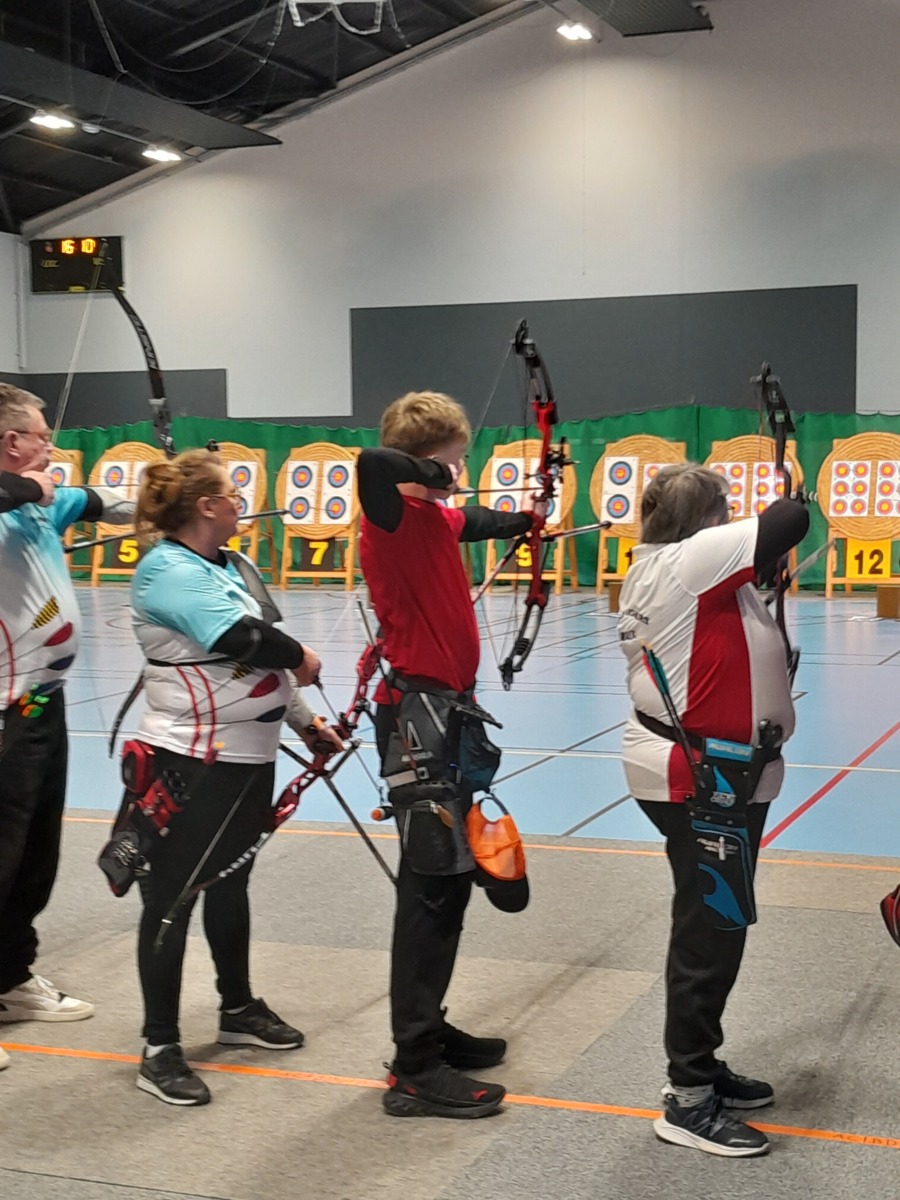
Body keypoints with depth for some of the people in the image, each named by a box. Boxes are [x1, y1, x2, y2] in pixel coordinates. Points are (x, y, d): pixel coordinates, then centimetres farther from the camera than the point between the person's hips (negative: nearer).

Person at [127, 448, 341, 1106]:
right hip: (193, 761, -9)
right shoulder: (166, 572, -18)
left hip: (250, 755, 9)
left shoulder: (236, 567, 10)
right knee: (173, 897, -1)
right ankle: (160, 1048, 7)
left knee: (230, 885, 21)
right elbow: (241, 639, -29)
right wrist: (301, 655, -11)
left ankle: (239, 1008, 36)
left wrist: (305, 719, 16)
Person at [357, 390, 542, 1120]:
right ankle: (416, 1071, -3)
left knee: (448, 880, 16)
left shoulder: (432, 516, 13)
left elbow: (474, 523, 37)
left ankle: (427, 1031, 28)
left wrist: (521, 522, 54)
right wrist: (431, 474, -20)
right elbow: (373, 464, -39)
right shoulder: (395, 515, -15)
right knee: (431, 885, -8)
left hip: (446, 710, 10)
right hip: (420, 717, -10)